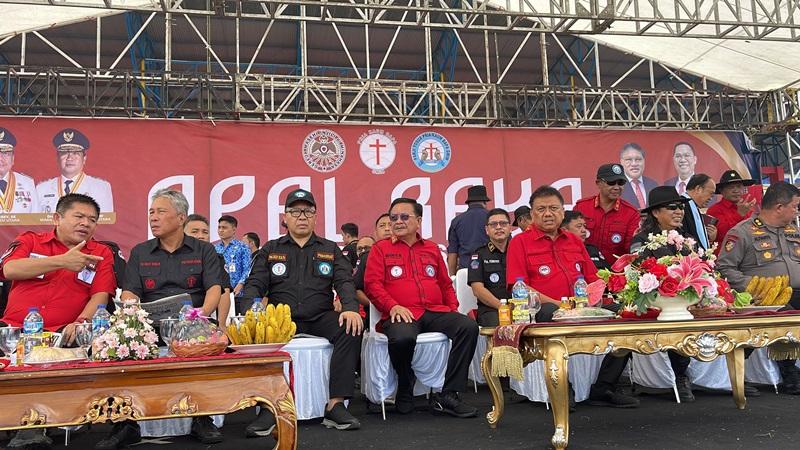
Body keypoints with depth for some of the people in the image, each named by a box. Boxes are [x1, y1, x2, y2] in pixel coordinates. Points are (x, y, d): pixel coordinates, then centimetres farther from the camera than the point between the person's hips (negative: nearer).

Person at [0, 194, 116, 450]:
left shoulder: (101, 253, 15)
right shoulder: (29, 241, 17)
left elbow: (100, 295, 5)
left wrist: (82, 321, -15)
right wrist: (61, 261, -9)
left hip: (60, 333, -1)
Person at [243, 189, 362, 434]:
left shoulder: (330, 249, 16)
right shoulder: (270, 250, 17)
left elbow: (344, 282, 4)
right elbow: (254, 285, 7)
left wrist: (350, 308, -18)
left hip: (320, 317, 0)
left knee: (351, 330, -29)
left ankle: (336, 405, -25)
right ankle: (269, 407, -25)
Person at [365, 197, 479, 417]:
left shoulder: (431, 249, 25)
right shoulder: (380, 249, 14)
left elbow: (446, 284, 28)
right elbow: (372, 284, 2)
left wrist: (453, 307, 11)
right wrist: (392, 306, -14)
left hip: (435, 312, 4)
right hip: (402, 314, -4)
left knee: (468, 326, -24)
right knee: (403, 337, -39)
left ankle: (447, 396, -19)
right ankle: (405, 394, -7)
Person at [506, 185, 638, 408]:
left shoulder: (575, 241, 23)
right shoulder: (519, 243, 5)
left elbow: (593, 279, 23)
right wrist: (556, 304, -15)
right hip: (543, 309, -5)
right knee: (552, 315, -39)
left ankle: (604, 388, -3)